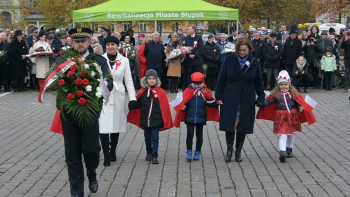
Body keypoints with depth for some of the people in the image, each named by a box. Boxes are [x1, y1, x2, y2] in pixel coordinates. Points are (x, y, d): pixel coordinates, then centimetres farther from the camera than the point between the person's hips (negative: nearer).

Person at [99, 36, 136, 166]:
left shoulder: (124, 61, 3)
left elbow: (128, 81, 3)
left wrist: (132, 98, -5)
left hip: (118, 96, 2)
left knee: (116, 125, 10)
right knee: (103, 126, -9)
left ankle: (113, 152, 27)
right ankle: (106, 156, -3)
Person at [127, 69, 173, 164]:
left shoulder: (161, 92, -5)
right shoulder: (143, 91, 1)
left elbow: (165, 107, -5)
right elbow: (138, 104, 6)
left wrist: (165, 120, -7)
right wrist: (132, 104, -14)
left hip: (156, 120, -3)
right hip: (145, 120, 3)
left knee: (155, 138, -2)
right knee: (147, 137, 16)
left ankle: (154, 156, 3)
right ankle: (149, 153, 32)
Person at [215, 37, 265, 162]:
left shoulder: (254, 62, 1)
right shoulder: (229, 60, -4)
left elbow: (259, 81, 7)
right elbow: (221, 79, -1)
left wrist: (261, 98, 2)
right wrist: (219, 96, -5)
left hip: (247, 99, 1)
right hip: (230, 98, -1)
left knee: (243, 125, 6)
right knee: (230, 124, -3)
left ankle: (238, 151, 20)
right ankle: (229, 149, 15)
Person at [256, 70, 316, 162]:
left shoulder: (293, 92, -1)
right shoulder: (276, 93, -3)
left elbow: (299, 102, -2)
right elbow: (268, 101, -9)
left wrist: (300, 108, -21)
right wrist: (260, 103, -24)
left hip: (292, 116, 3)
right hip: (281, 117, -3)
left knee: (291, 133, 20)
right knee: (283, 135, -12)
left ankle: (289, 150, 39)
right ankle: (282, 152, -21)